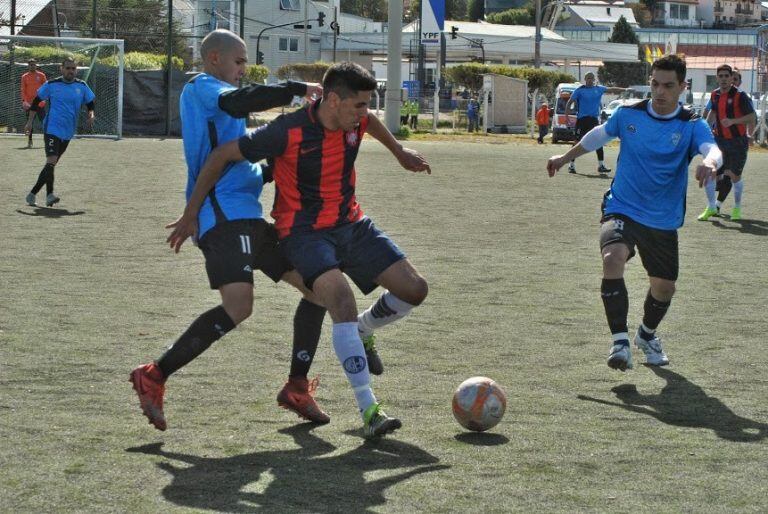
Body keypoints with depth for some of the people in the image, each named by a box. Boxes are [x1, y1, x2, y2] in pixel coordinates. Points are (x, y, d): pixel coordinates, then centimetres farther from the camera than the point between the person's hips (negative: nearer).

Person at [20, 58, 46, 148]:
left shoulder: (41, 75, 3)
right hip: (29, 103, 1)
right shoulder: (24, 77, 6)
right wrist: (24, 101, -10)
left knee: (43, 121, -1)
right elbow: (23, 90, 3)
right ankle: (29, 141, 7)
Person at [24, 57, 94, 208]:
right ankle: (49, 195, -27)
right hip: (52, 129, -5)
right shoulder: (51, 85, -3)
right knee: (51, 161, -22)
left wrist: (91, 116, -4)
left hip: (68, 133, 5)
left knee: (51, 164, 10)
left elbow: (90, 104, 17)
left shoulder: (82, 86, 5)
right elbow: (36, 102, 7)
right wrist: (30, 122, 4)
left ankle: (33, 194, 22)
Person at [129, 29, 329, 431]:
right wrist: (298, 89, -21)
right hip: (225, 214, -11)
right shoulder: (201, 87, -2)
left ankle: (297, 387, 13)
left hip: (247, 216, 11)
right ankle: (153, 378, -15)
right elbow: (237, 102, -25)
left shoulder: (209, 94, 27)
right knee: (238, 306, -26)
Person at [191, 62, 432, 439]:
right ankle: (368, 411, -31)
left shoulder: (354, 119, -5)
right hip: (304, 232, -7)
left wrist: (400, 152, 32)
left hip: (351, 224, 7)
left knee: (414, 289, -2)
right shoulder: (289, 132, -23)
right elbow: (223, 155, -15)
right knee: (341, 300, -31)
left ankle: (361, 330, 30)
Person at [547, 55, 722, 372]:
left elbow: (712, 149, -29)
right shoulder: (628, 114, -3)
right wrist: (566, 157, 29)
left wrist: (709, 163, -54)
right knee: (613, 258, -30)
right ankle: (620, 341, -24)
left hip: (664, 221, 1)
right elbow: (600, 135, 17)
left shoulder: (691, 126, -9)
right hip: (621, 209, -1)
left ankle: (647, 335, 45)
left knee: (665, 287, 11)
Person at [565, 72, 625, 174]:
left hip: (594, 119, 4)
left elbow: (611, 90, 4)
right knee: (578, 142, -2)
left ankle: (601, 165, 4)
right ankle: (571, 165, 6)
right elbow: (569, 103, -1)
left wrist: (625, 89, -8)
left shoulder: (599, 89, 8)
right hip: (582, 119, -3)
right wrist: (567, 116, -9)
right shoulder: (579, 90, -2)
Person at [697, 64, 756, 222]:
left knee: (735, 176, 4)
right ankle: (711, 207, 6)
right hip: (719, 139, 4)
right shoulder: (715, 95, 4)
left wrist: (733, 121, -27)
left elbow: (752, 117, -16)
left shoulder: (740, 96, -14)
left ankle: (737, 208, 26)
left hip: (737, 141, -4)